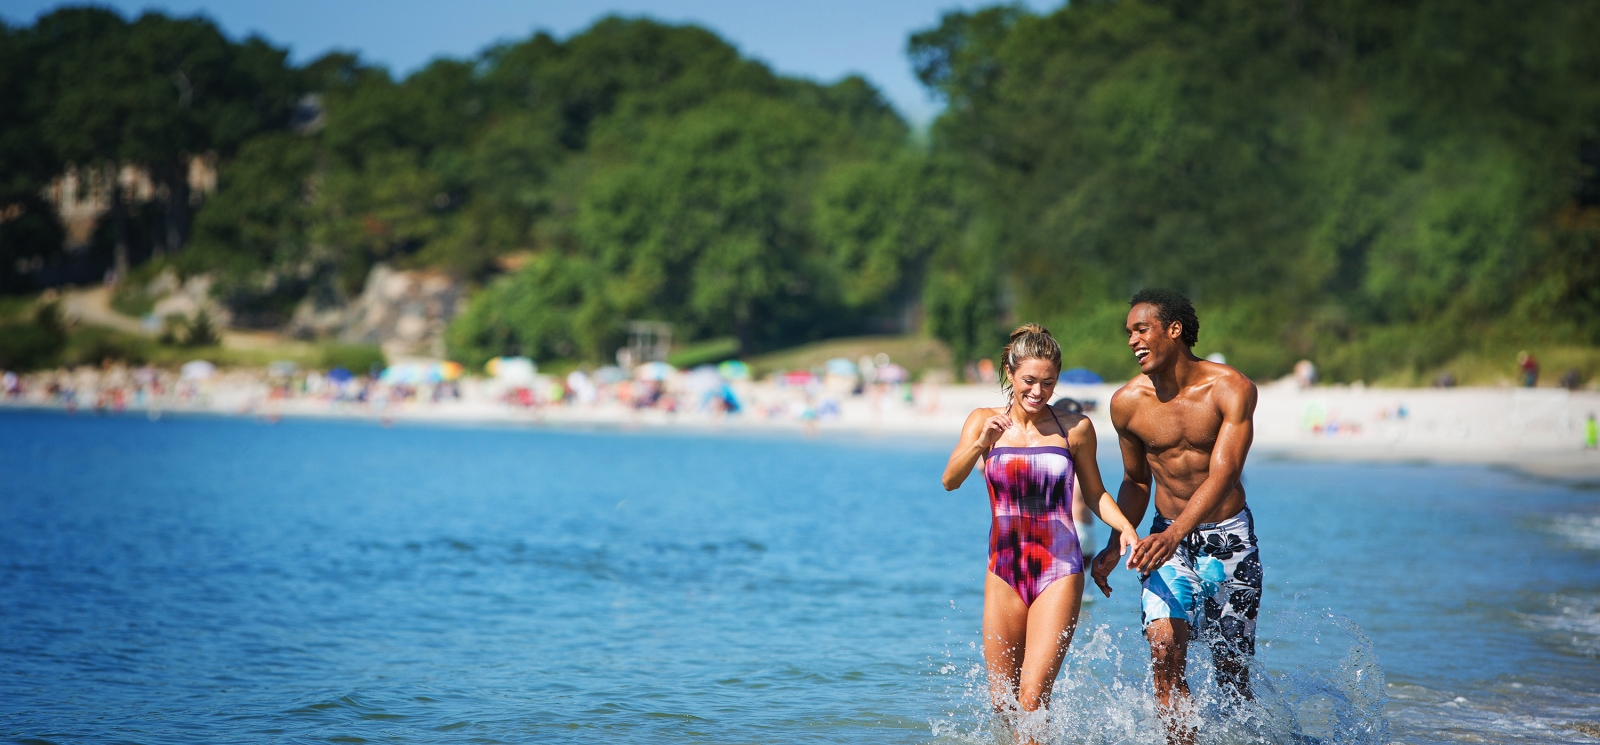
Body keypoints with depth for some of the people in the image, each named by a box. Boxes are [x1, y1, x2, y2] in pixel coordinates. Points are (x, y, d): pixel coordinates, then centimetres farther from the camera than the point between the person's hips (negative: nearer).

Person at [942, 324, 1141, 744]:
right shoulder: (984, 421, 1)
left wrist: (1124, 527, -9)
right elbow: (950, 481, -12)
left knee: (1032, 697, -13)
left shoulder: (1074, 428, -2)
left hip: (1059, 572, -2)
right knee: (1002, 702, 7)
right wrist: (982, 443, -29)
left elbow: (1094, 493, 9)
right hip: (1003, 571, 2)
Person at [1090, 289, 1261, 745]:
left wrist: (1174, 534, -40)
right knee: (1164, 651, -19)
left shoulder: (1232, 389, -15)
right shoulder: (1127, 402, -5)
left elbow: (1223, 473, -26)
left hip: (1229, 537, -2)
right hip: (1167, 541, 2)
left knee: (1232, 671, 4)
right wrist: (1116, 546, -2)